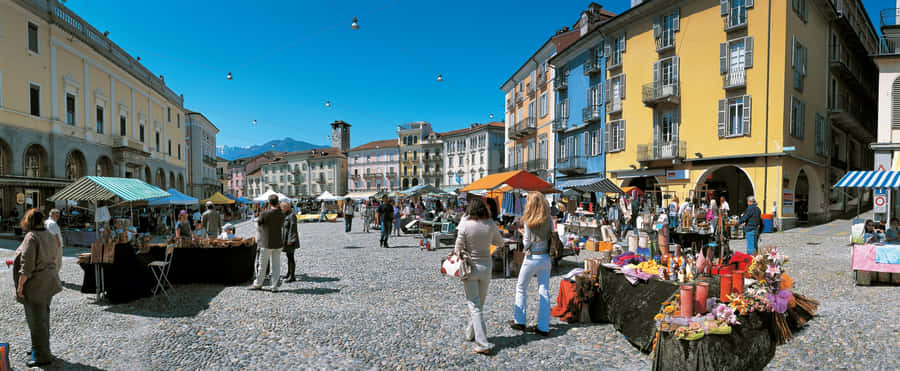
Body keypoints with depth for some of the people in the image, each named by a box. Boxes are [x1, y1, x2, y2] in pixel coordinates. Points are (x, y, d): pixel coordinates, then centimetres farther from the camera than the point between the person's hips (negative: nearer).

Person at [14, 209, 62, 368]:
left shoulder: (31, 237, -17)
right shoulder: (50, 236, 8)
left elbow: (27, 265, -20)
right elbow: (55, 259, 14)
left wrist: (20, 286, -15)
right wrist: (52, 277, 20)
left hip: (36, 285, -8)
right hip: (49, 282, 9)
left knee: (36, 320, 0)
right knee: (44, 316, 20)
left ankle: (42, 356, 8)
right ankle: (42, 348, 34)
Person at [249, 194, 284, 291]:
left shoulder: (264, 214, -14)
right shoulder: (281, 214, -3)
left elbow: (258, 224, 1)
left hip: (266, 243, -3)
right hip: (278, 243, 3)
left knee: (262, 265, 10)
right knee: (276, 265, 7)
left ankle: (258, 284, 24)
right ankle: (275, 286, 8)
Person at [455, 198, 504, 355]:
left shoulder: (465, 224, -14)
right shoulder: (490, 224, -5)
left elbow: (458, 248, -10)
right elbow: (500, 242, 11)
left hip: (470, 267, -3)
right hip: (486, 266, 4)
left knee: (474, 306, 1)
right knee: (480, 303, 20)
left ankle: (483, 344, -5)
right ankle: (470, 333, 37)